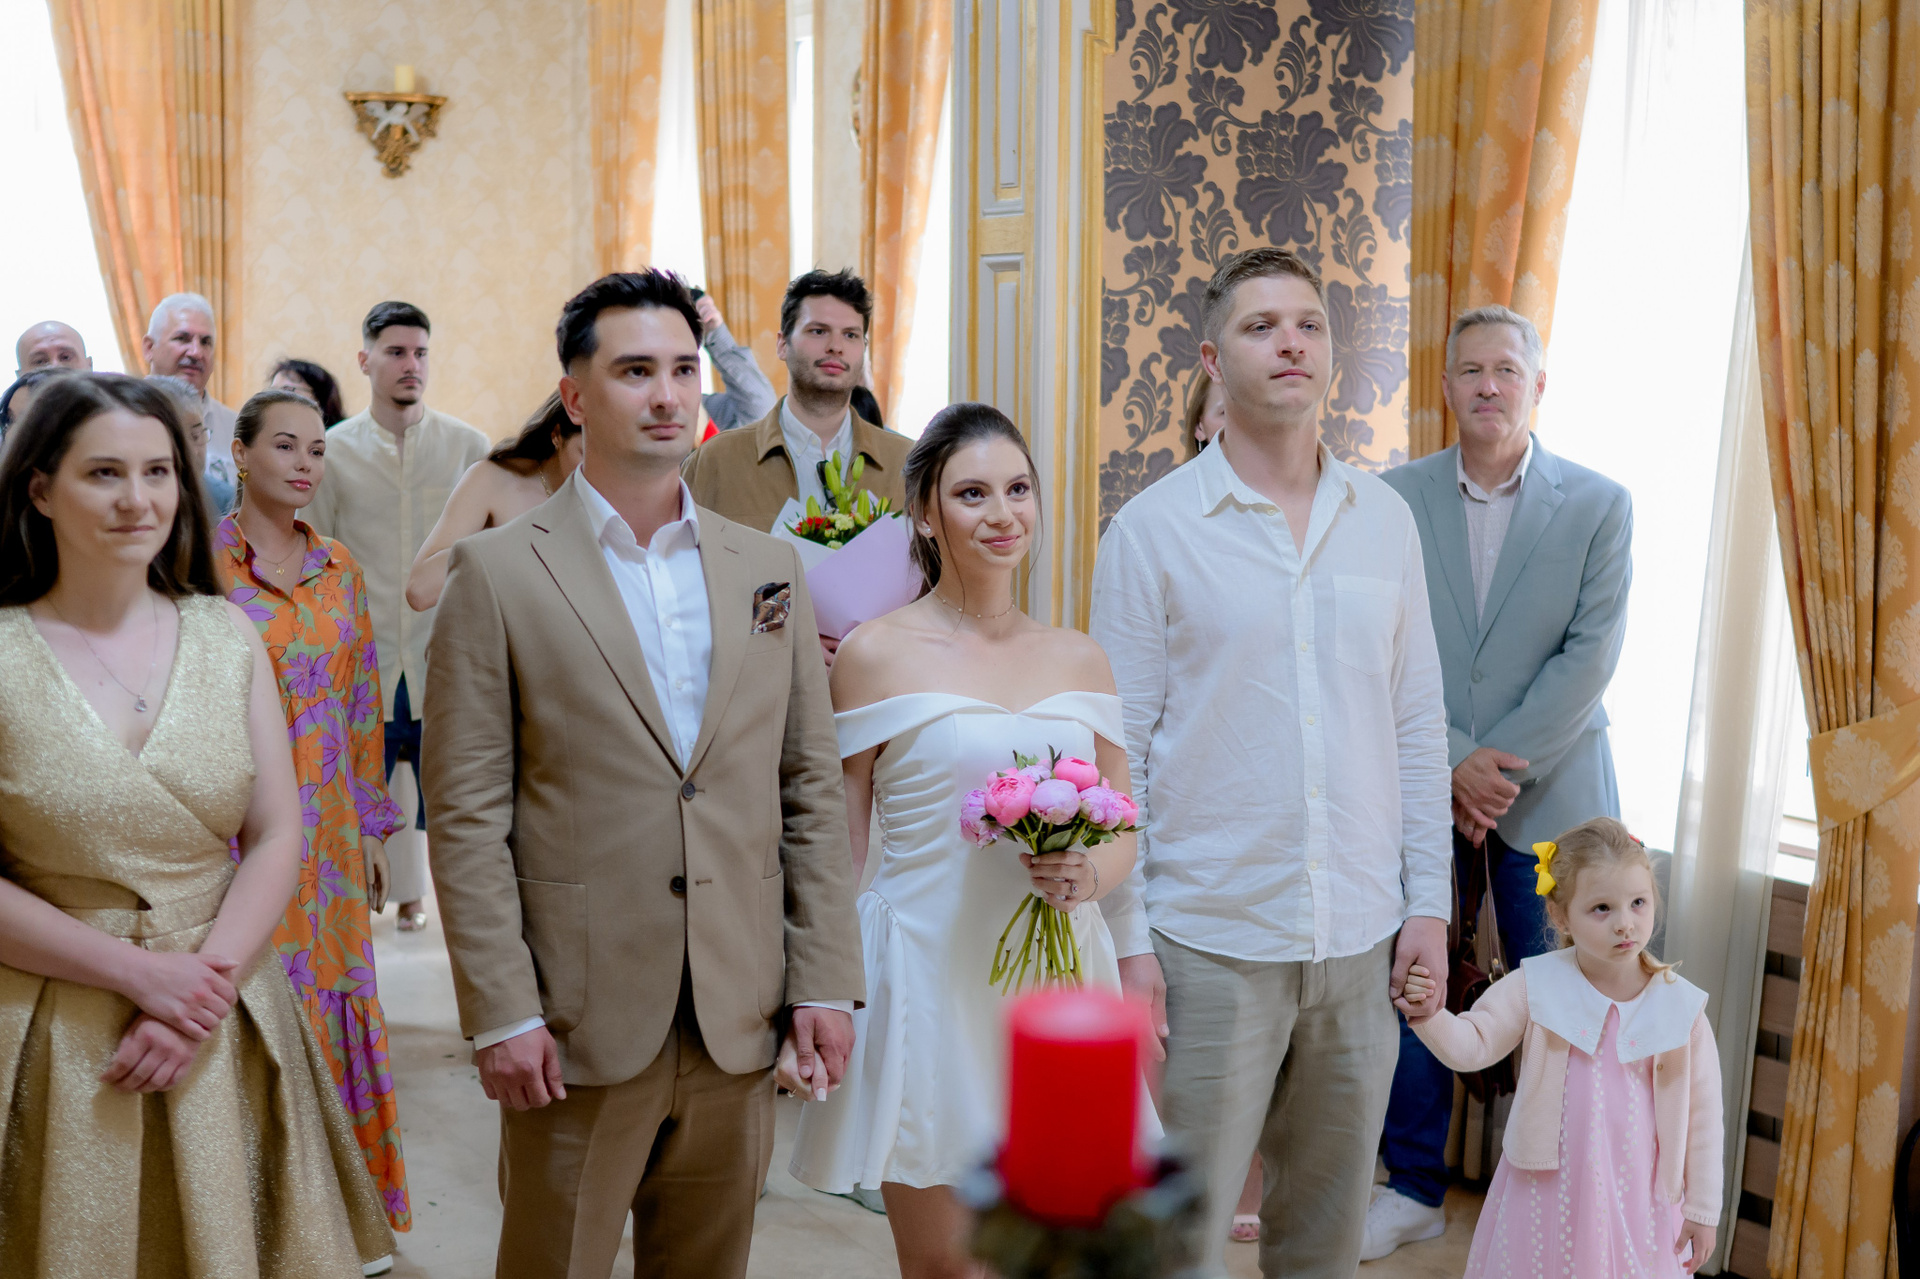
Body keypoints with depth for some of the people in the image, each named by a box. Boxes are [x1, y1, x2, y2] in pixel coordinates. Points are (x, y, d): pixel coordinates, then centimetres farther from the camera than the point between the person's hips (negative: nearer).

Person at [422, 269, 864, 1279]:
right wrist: (501, 1013, -10)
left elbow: (811, 790, 8)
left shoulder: (767, 568, 8)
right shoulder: (498, 573, -4)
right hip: (578, 1027, -3)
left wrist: (825, 979, 2)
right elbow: (467, 815, -6)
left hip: (739, 1026, 4)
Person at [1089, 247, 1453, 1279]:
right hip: (1209, 942, -3)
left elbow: (1418, 724, 10)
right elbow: (1118, 749, -5)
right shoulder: (1151, 529, -4)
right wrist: (1125, 939, -8)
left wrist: (1428, 902, 6)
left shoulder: (1385, 519, 7)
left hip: (1362, 941, 4)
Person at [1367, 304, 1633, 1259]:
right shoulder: (1396, 498, 3)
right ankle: (1414, 1189, 23)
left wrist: (1499, 765, -14)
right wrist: (1454, 762, -11)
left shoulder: (1599, 505, 0)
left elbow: (1590, 656, -7)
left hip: (1551, 790, -1)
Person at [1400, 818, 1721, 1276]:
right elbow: (1471, 1045, -5)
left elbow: (1702, 1114, 0)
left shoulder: (1680, 1006, -6)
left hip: (1636, 1199, 0)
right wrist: (1430, 1014, -26)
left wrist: (1703, 1208, 4)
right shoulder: (1536, 987, -7)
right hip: (1545, 1190, 0)